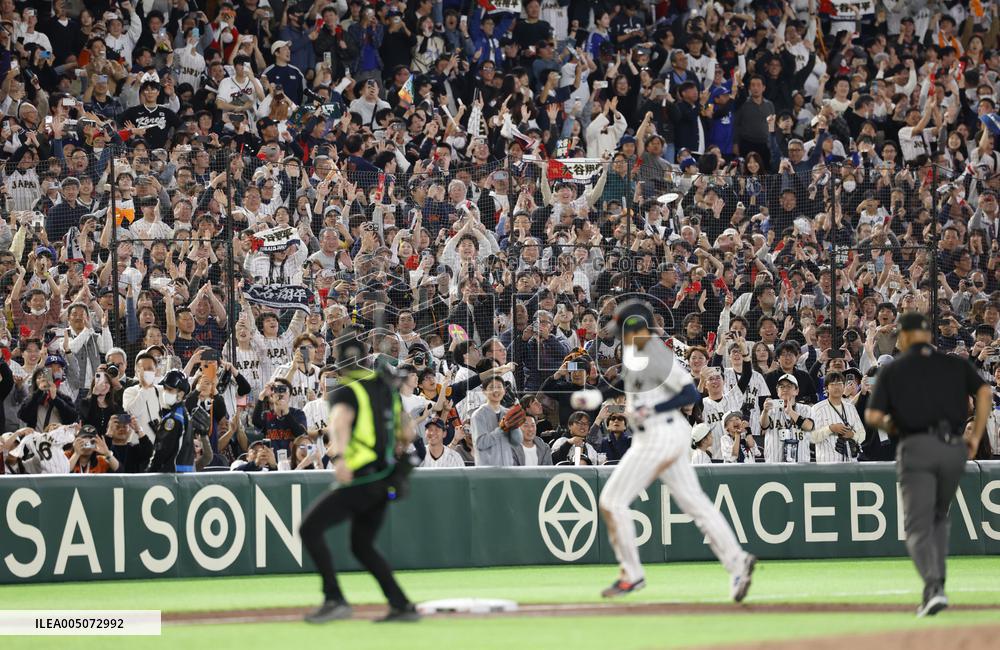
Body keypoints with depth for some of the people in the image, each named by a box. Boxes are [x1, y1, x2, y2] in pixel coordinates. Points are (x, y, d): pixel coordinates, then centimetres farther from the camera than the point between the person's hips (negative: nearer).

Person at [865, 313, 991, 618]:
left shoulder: (892, 370, 8)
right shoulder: (956, 364, 14)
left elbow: (872, 416, 0)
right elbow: (984, 392, 0)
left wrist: (889, 424, 21)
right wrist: (976, 435, 4)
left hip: (916, 447, -3)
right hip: (954, 449, 3)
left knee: (918, 524, -4)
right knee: (939, 518, 21)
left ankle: (933, 585, -24)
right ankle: (936, 582, 14)